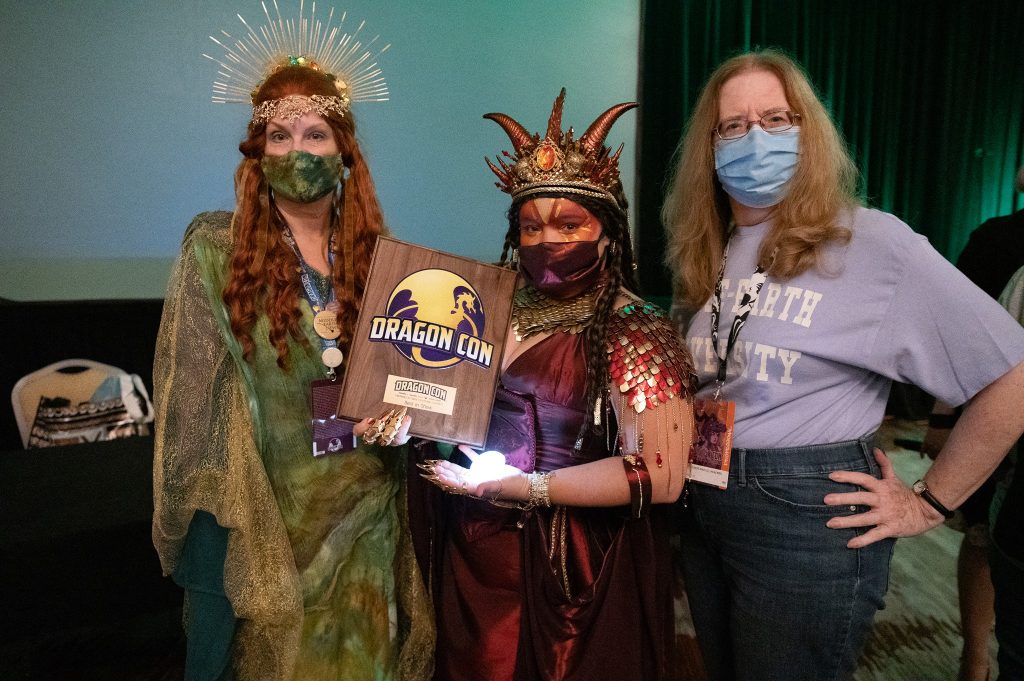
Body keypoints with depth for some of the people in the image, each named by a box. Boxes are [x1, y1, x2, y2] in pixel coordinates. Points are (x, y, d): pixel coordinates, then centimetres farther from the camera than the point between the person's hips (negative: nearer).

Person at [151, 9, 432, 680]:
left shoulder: (377, 254, 1)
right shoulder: (215, 247, -6)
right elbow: (192, 392, -6)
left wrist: (404, 413, -10)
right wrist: (209, 514, -10)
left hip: (365, 517, 3)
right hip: (262, 516, -2)